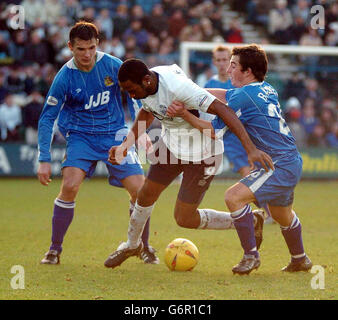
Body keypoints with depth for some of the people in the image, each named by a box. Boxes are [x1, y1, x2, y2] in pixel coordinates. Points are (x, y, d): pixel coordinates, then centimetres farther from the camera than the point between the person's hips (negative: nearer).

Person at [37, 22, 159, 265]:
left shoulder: (113, 65, -10)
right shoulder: (65, 77, -12)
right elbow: (47, 119, -5)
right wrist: (44, 160, -9)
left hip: (114, 134, 1)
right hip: (81, 137, -1)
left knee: (139, 189, -10)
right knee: (69, 186, -23)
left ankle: (145, 247, 13)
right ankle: (55, 249, -5)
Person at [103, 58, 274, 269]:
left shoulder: (178, 87, -36)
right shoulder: (144, 86, -11)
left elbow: (223, 110, -36)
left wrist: (251, 149, -40)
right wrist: (125, 146, 4)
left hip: (202, 154, -7)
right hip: (170, 145, 7)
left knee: (184, 219, -1)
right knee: (146, 196, 13)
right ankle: (132, 245, 41)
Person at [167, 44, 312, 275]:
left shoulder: (244, 96, -17)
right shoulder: (267, 90, 11)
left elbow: (214, 131, -13)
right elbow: (226, 96, 21)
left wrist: (185, 114, -8)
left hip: (280, 167, -10)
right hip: (291, 162, 10)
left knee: (234, 197, -19)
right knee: (282, 215, 28)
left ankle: (251, 255, -10)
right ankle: (300, 260, 48)